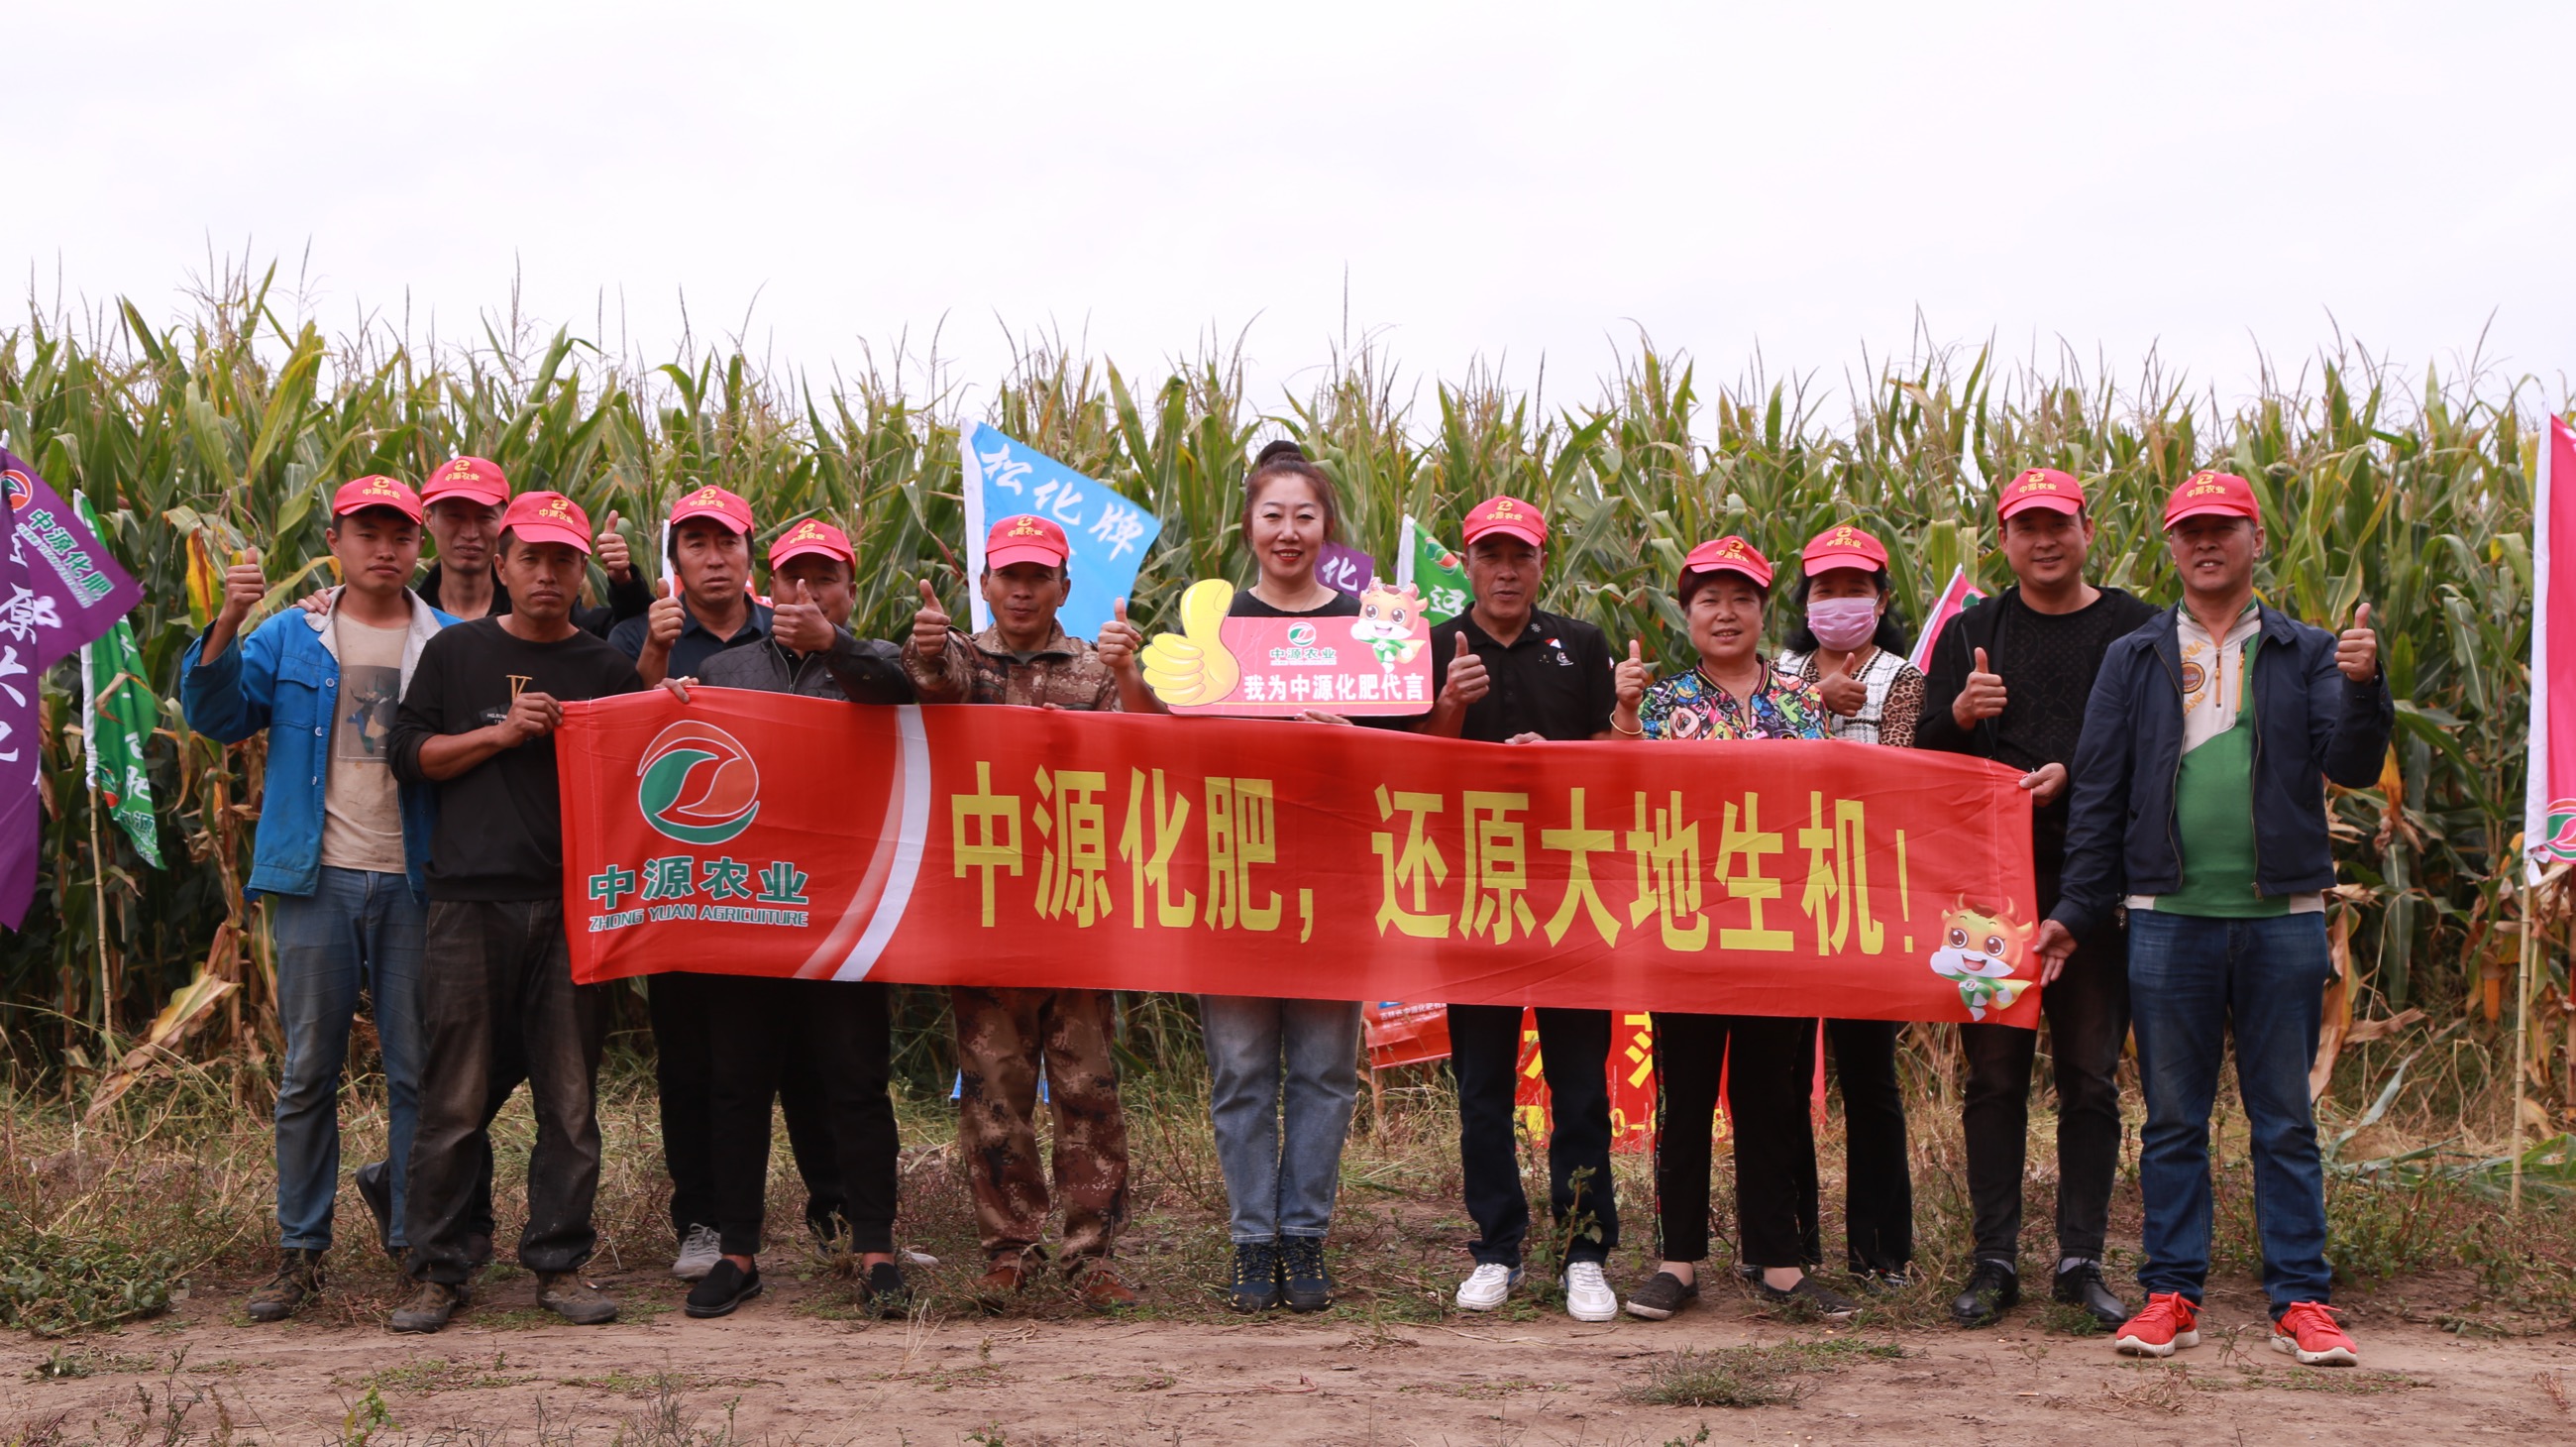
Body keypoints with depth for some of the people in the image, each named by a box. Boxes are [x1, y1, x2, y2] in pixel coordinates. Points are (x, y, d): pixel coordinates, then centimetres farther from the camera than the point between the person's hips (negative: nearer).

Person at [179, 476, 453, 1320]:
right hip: (317, 879, 1)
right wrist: (225, 627, -13)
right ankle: (301, 1251, 13)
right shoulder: (290, 639, 9)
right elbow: (218, 716, 0)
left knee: (419, 1071, 4)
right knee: (309, 1070, 5)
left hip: (414, 881, -1)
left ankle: (415, 1239, 14)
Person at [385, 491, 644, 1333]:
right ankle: (437, 1271, 8)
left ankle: (560, 1264, 11)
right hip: (471, 904, -1)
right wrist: (500, 733, -5)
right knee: (455, 1099, -1)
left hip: (574, 906, 1)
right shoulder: (455, 655, 13)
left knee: (570, 1099, 2)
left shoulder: (606, 669, 13)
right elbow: (409, 756, 7)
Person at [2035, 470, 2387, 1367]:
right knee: (2173, 1119, 6)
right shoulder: (2134, 660, 9)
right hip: (2168, 917, 1)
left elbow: (2351, 766, -2)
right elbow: (2098, 792, 8)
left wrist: (2364, 688, -20)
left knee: (2285, 1120, 4)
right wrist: (2075, 912, 4)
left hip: (2282, 921, 0)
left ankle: (2300, 1301, 10)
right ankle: (2171, 1295, 13)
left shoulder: (2306, 653, 9)